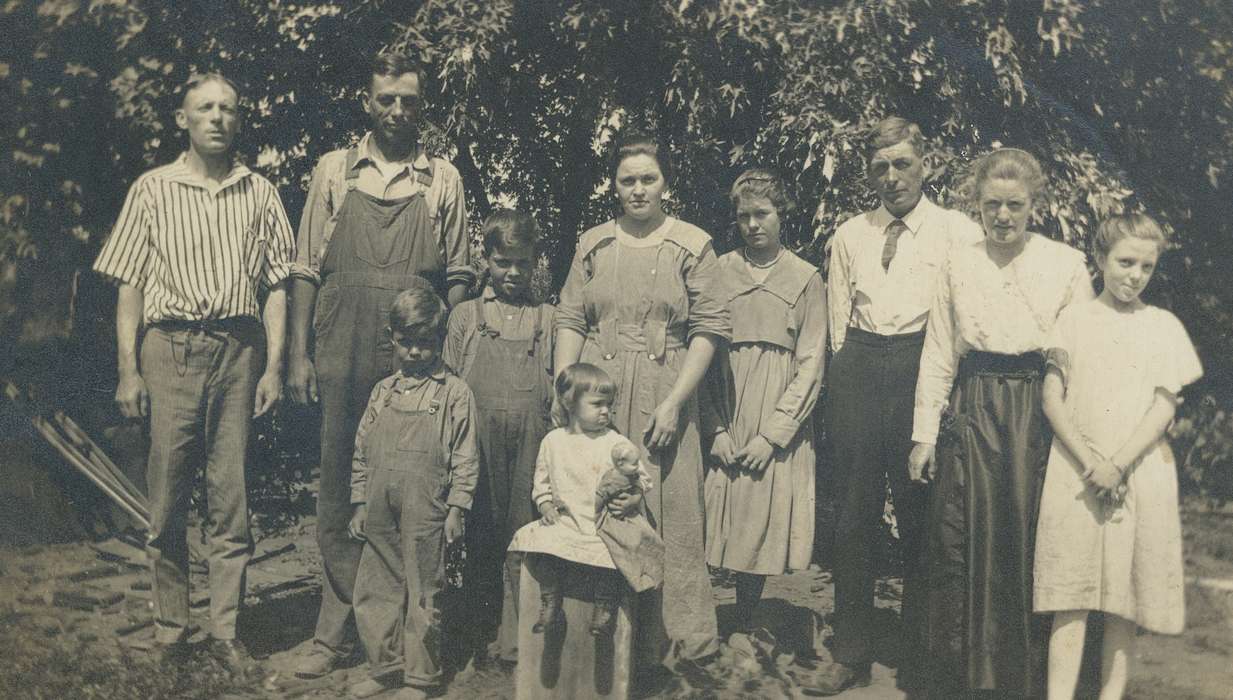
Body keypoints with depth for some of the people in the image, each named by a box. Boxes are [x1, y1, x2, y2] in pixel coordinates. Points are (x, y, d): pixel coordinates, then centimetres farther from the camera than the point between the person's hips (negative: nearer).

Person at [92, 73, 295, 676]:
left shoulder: (260, 193, 12)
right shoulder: (152, 190, 9)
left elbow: (275, 286, 9)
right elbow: (130, 286, 6)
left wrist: (273, 366, 0)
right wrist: (128, 371, -3)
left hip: (238, 350, 1)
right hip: (169, 347, 0)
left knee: (231, 496, 1)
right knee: (167, 495, 1)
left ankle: (225, 630, 9)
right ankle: (170, 623, 15)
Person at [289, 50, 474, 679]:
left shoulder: (443, 179, 8)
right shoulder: (334, 170, 8)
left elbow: (457, 276, 9)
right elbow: (306, 268, 7)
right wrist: (299, 355, 1)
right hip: (342, 360, 1)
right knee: (339, 493, 4)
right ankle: (336, 631, 14)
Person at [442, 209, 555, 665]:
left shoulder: (548, 319, 11)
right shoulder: (465, 315, 11)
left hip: (530, 443, 0)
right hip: (479, 441, 0)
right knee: (480, 541, 5)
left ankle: (516, 639, 7)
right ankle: (484, 635, 16)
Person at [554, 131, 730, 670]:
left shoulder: (692, 245, 2)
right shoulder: (593, 243, 10)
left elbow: (710, 328, -2)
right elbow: (570, 320, 10)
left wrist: (673, 402, -10)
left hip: (664, 397, -2)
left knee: (667, 515, -1)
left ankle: (663, 638, 12)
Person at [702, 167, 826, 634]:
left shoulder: (805, 279, 3)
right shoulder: (718, 272, 5)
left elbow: (811, 365, -1)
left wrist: (772, 434, -9)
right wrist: (716, 428, -8)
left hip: (779, 419, 0)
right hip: (724, 420, 0)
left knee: (762, 528, 3)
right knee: (722, 523, 0)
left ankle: (743, 631, 18)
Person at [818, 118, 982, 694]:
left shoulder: (958, 232, 5)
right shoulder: (849, 236, 16)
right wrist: (849, 374, 11)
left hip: (925, 366, -3)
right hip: (859, 370, 3)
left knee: (920, 513, 1)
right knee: (853, 513, 5)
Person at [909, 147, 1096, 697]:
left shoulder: (1067, 264, 2)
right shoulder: (958, 264, 7)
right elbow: (938, 355, 7)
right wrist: (923, 434, 4)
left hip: (1040, 412, -1)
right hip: (973, 410, 1)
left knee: (1031, 545, 5)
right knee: (956, 543, 2)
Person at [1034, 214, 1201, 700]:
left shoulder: (1164, 326, 6)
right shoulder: (1074, 319, 5)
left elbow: (1165, 406, 0)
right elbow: (1052, 398, 0)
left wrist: (1119, 463, -12)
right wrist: (1089, 460, -11)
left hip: (1141, 473, 1)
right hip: (1076, 473, -1)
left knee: (1126, 595, 4)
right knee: (1071, 595, -3)